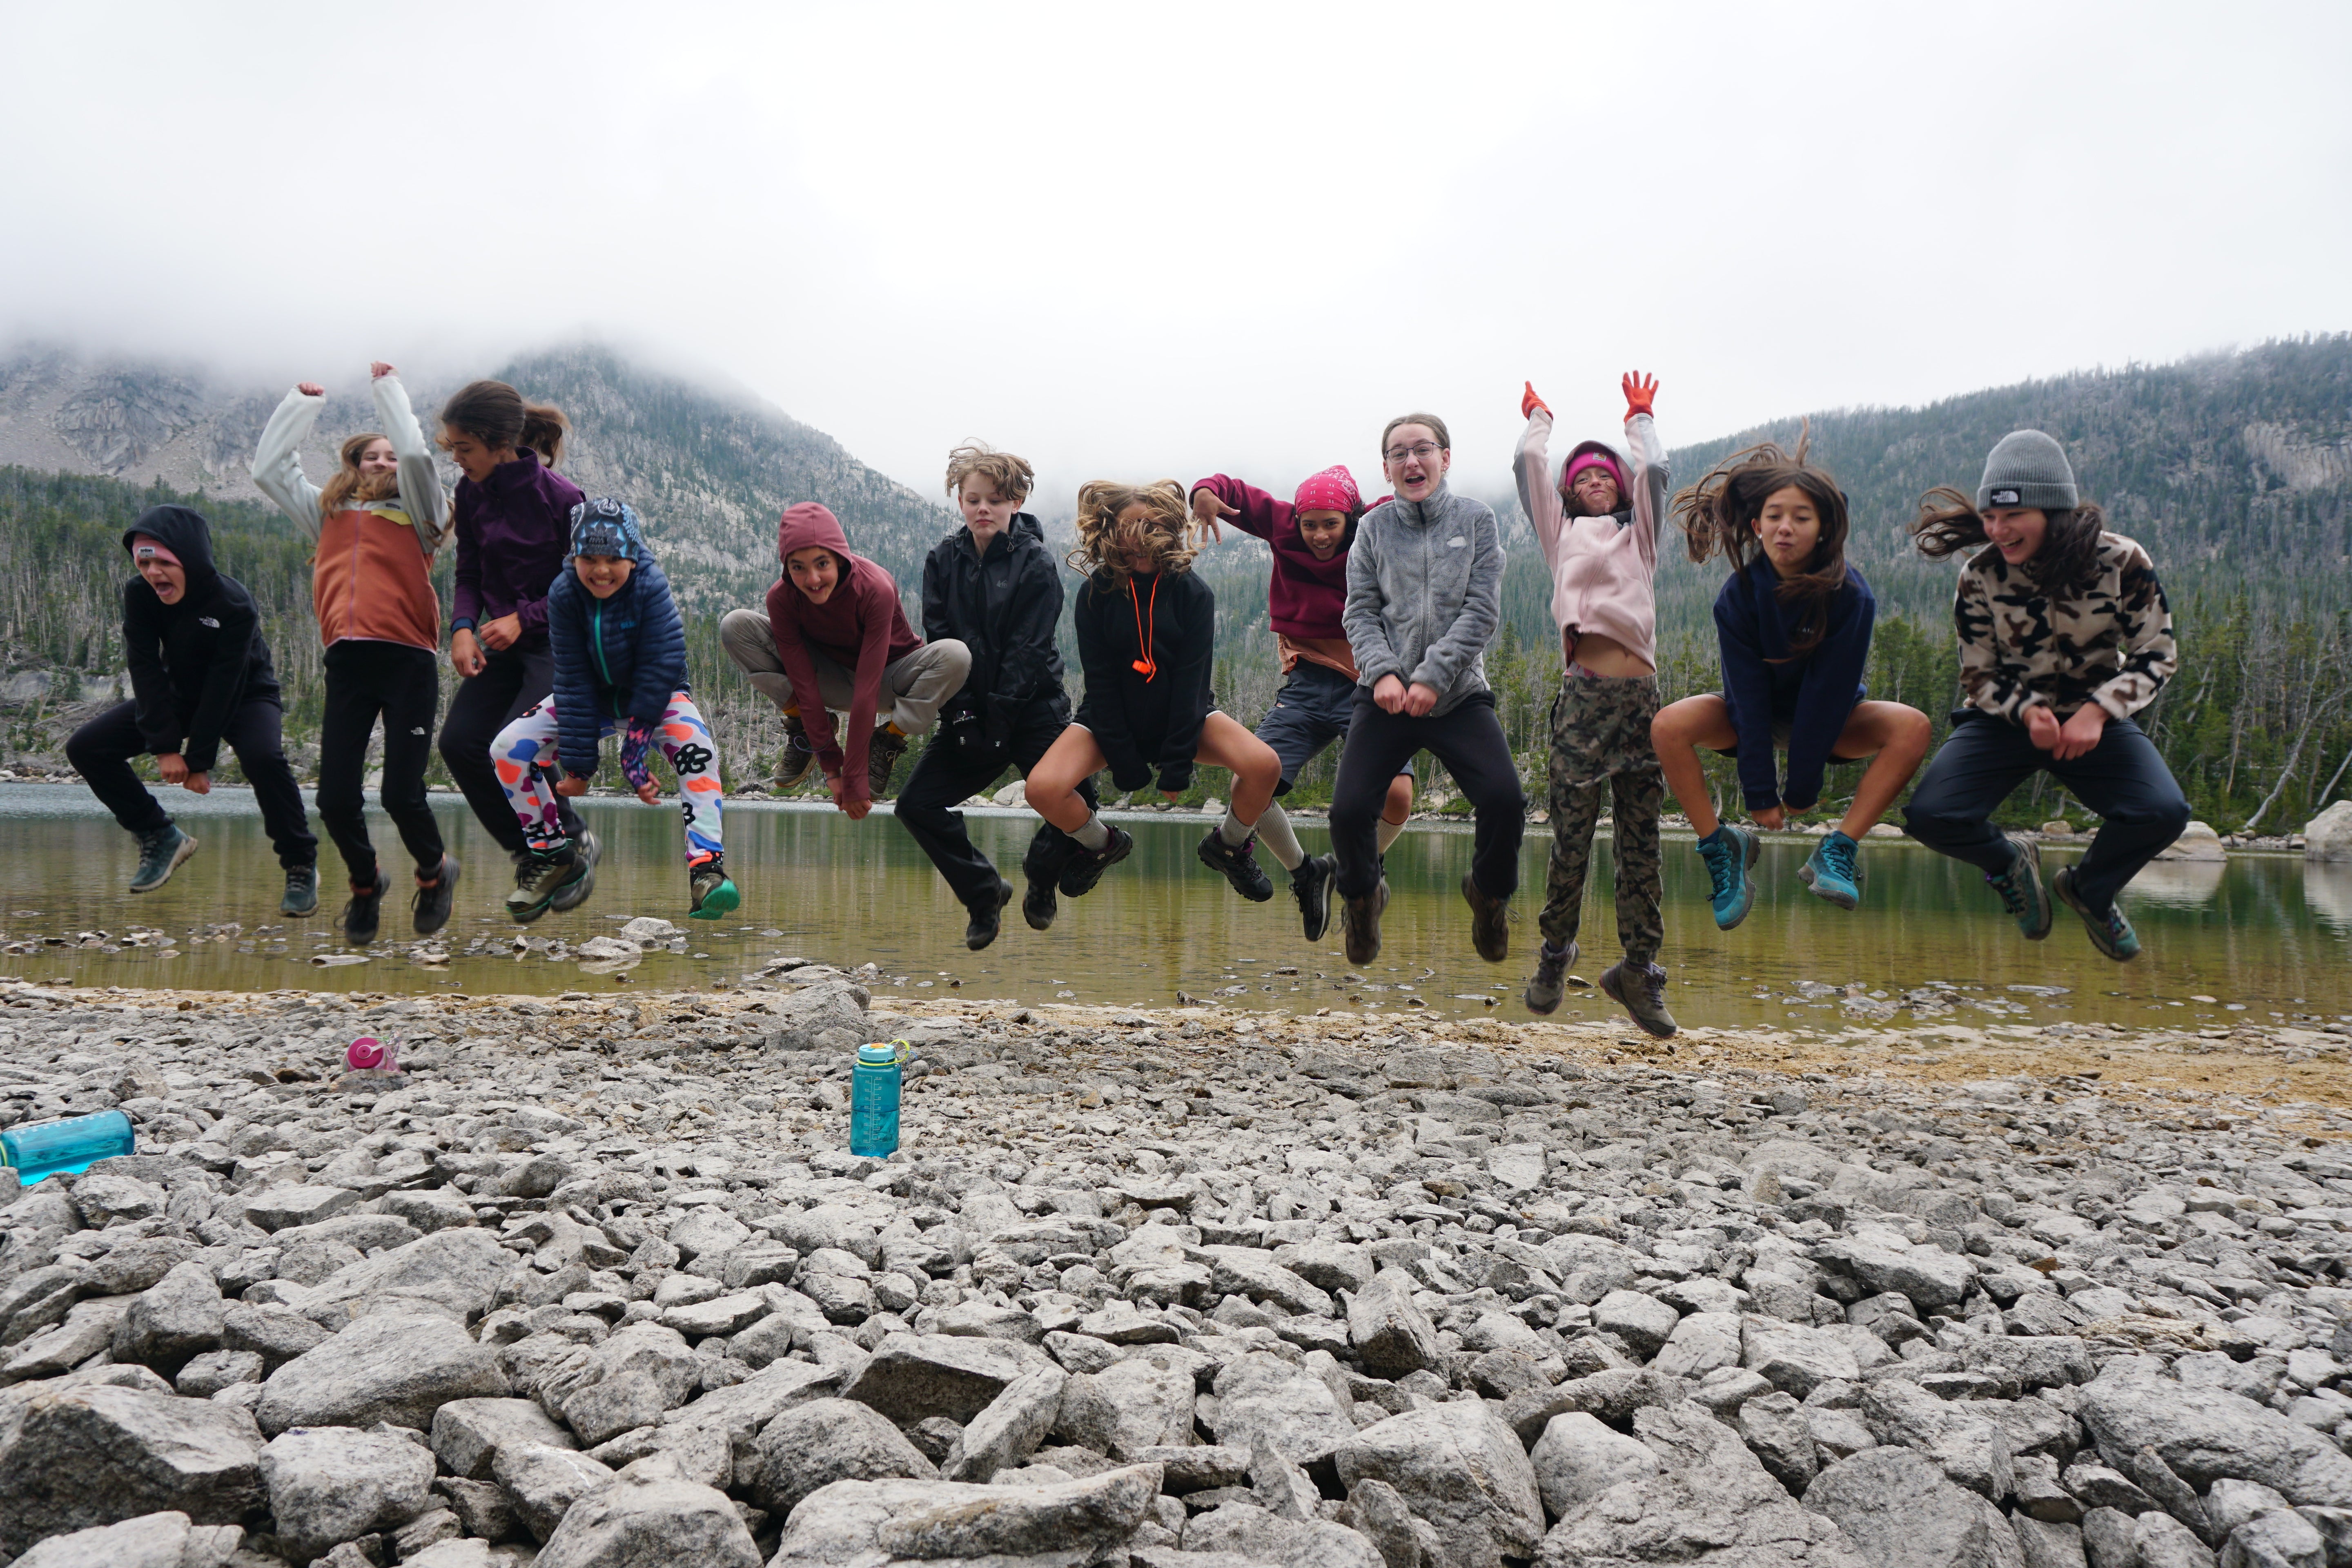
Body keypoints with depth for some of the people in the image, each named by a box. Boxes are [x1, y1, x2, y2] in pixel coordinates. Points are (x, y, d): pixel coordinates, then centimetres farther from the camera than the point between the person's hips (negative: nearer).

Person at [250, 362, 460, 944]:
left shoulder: (415, 512, 13)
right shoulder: (328, 514, 25)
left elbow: (415, 453, -2)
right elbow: (269, 468, 28)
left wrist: (386, 386, 10)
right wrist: (302, 404, 29)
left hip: (408, 659, -4)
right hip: (347, 661, 4)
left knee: (402, 795, -10)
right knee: (335, 799, -2)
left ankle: (436, 873, 21)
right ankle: (365, 884, 26)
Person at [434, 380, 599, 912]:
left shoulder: (562, 499, -17)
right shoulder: (471, 493, 1)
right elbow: (470, 574, 8)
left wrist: (523, 619, -21)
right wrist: (463, 628, -11)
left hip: (560, 644, -6)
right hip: (504, 642, 6)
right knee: (458, 740, -7)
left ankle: (575, 846, 8)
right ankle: (531, 854, 11)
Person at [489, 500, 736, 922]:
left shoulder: (651, 588, -25)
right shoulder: (564, 595, -17)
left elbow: (658, 671, -26)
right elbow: (574, 682, -17)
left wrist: (634, 752, -29)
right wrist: (578, 763, -19)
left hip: (657, 697, -3)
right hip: (594, 698, 3)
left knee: (697, 750, -34)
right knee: (508, 749, -11)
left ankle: (706, 867, -36)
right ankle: (555, 857, 6)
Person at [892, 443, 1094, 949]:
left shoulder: (1035, 563, -6)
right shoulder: (943, 560, 5)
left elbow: (1029, 648, -12)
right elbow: (938, 640, -1)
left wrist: (999, 714, -19)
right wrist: (962, 712, -12)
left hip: (1032, 709, -3)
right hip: (968, 709, 3)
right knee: (916, 804, -6)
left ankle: (1040, 877, 19)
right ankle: (984, 892, 15)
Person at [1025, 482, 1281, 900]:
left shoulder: (1193, 593, -10)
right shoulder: (1096, 595, -9)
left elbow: (1191, 679, -14)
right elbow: (1100, 681, -11)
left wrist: (1177, 763, -18)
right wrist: (1124, 763, -16)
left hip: (1182, 715, 0)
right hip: (1113, 719, 0)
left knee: (1264, 766, -26)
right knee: (1042, 788, -25)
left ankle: (1228, 845, 6)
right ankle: (1103, 845, 9)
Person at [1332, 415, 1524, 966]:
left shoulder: (1476, 519, 4)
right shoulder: (1374, 527, 8)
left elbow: (1482, 611, -4)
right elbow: (1360, 612, 4)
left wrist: (1432, 677, -13)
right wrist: (1382, 673, -14)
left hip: (1460, 694, -1)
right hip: (1385, 696, 1)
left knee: (1505, 800, -17)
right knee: (1348, 810, -12)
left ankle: (1489, 892, 16)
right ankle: (1361, 897, 22)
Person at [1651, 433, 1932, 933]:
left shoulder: (1851, 596, -24)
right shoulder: (1738, 595, -21)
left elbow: (1829, 691, -23)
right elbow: (1749, 697, -22)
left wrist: (1802, 787, -22)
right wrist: (1760, 794, -25)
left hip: (1832, 721, 0)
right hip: (1758, 716, 0)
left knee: (1912, 727, -29)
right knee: (1668, 727, -27)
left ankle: (1837, 850, -25)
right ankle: (1721, 848, -17)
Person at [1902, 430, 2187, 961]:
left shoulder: (2121, 561, -14)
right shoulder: (1979, 578, -13)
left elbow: (2157, 655, -7)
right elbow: (1979, 677, -5)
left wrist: (2096, 712, -24)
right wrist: (2028, 713, -26)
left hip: (2095, 719, 0)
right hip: (2006, 719, 0)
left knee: (2164, 813, -26)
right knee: (1929, 817, -24)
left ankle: (2090, 890, 10)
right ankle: (2008, 862, 14)